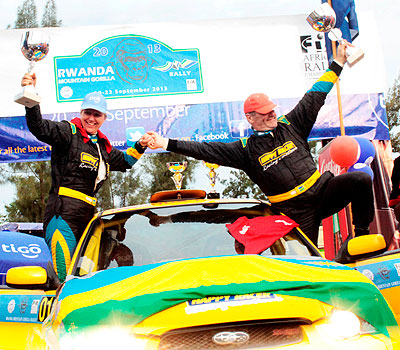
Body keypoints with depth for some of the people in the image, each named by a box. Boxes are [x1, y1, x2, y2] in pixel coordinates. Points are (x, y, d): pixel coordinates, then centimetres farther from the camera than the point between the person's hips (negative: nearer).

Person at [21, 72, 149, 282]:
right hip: (63, 213, -8)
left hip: (87, 215, 8)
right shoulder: (69, 132, -1)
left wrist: (140, 147, 23)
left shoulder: (103, 146, 22)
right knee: (64, 275, -16)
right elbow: (39, 128, -18)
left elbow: (124, 162, 38)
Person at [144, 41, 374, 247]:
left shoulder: (290, 125, 6)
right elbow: (208, 150, -4)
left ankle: (362, 235, -3)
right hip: (297, 212, -2)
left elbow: (314, 98, 11)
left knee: (362, 180, -20)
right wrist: (167, 144, -11)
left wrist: (338, 63, 11)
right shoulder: (246, 150, 0)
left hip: (323, 190, 2)